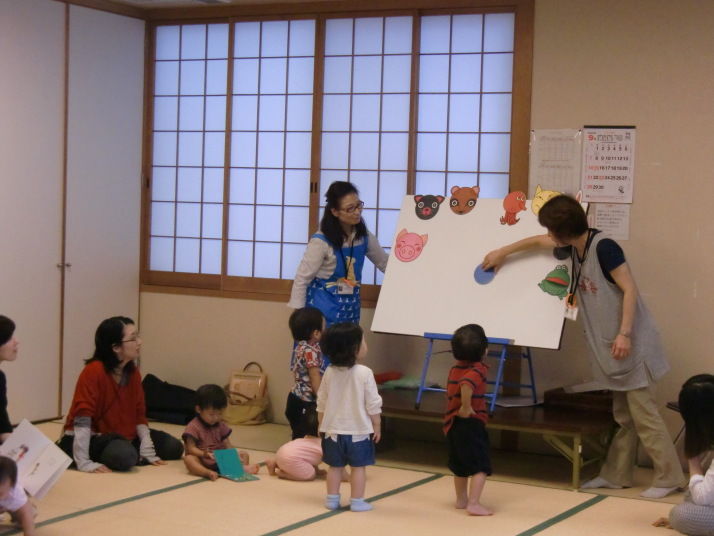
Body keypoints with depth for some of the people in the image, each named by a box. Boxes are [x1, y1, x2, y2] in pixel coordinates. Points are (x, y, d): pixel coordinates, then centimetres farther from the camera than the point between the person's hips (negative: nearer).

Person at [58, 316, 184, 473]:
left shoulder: (133, 372, 0)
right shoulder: (93, 371, -23)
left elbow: (139, 414, 4)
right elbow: (82, 418, -29)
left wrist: (147, 451, -9)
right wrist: (84, 462, -35)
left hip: (123, 436, 7)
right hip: (91, 439, -7)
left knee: (174, 447, 2)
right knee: (125, 456, -37)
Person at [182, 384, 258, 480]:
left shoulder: (221, 425, 12)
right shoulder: (193, 427, -6)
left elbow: (227, 445, 9)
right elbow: (191, 448, -13)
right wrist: (204, 454, -32)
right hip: (203, 462, -6)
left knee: (243, 454, -4)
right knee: (188, 459, -36)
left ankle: (244, 467, -37)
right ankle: (207, 472, -60)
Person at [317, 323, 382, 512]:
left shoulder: (329, 373, -4)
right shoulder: (364, 373, -15)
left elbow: (321, 402, 5)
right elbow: (373, 404, -11)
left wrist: (322, 423, 19)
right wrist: (377, 425, 2)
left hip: (333, 430, 4)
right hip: (358, 430, -4)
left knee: (335, 466, 13)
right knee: (358, 466, 7)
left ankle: (332, 499, 19)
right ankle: (357, 501, 10)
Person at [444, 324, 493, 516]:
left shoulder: (455, 369, 11)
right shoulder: (478, 369, -14)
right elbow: (466, 385, -35)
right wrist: (466, 407, -27)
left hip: (452, 424, 8)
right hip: (471, 424, -8)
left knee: (460, 466, 22)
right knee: (481, 466, -2)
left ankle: (461, 500, 33)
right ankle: (474, 504, -8)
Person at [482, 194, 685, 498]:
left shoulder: (603, 247, -17)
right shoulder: (574, 246, 8)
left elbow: (630, 290, -18)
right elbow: (538, 242, 26)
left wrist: (624, 334, -22)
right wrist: (503, 252, 33)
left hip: (631, 344, -8)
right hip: (608, 347, 8)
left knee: (643, 414, -5)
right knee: (623, 416, 13)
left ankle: (669, 478, 1)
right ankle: (616, 474, 19)